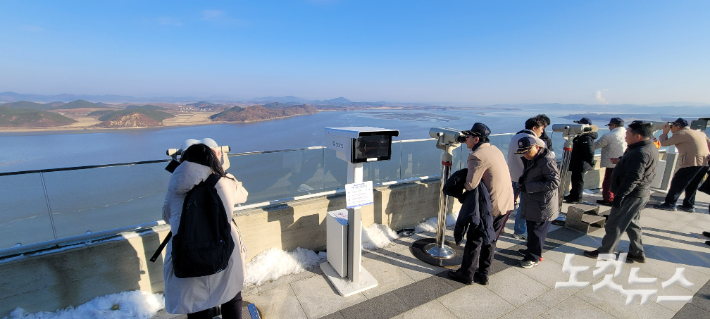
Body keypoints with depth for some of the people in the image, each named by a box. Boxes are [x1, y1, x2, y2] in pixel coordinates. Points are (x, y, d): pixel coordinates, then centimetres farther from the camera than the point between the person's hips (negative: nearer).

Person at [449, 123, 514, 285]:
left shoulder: (477, 156, -19)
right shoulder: (494, 149, 10)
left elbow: (470, 185, -24)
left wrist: (463, 180, -2)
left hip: (491, 205, -8)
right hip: (507, 203, 9)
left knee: (474, 239, 7)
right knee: (490, 239, 18)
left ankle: (467, 273, 21)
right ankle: (483, 274, 30)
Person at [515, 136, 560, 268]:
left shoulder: (547, 161, -21)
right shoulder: (532, 159, 9)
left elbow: (555, 182, -25)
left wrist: (529, 187, -27)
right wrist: (523, 180, 3)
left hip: (542, 205, -9)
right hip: (531, 202, 9)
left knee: (536, 231, 3)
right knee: (531, 228, 20)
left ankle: (533, 258, 17)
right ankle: (532, 251, 36)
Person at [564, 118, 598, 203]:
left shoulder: (587, 138, -19)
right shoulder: (580, 136, 11)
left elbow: (590, 152, -22)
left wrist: (590, 163, -15)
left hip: (581, 164, -10)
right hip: (576, 163, 10)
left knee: (578, 180, -1)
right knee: (574, 179, 18)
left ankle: (577, 198, 9)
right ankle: (572, 194, 30)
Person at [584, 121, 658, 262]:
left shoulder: (640, 153, -24)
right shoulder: (651, 148, 10)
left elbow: (633, 178, -26)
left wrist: (619, 195, -24)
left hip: (632, 195, -10)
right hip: (642, 193, 10)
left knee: (614, 225, 1)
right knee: (632, 223, 21)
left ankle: (604, 252, 13)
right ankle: (637, 253, 32)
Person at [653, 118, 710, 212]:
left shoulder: (680, 134, -6)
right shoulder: (700, 133, 19)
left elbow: (663, 143, -5)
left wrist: (665, 133, 9)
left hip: (691, 163, -8)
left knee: (676, 183, -2)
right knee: (692, 186, 16)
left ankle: (669, 204, -1)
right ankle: (689, 205, 21)